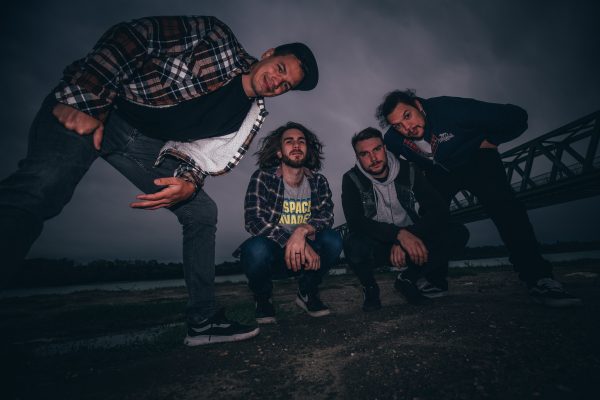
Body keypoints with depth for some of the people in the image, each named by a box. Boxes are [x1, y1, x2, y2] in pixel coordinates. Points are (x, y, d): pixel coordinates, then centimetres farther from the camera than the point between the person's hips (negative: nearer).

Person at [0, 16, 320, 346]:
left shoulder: (250, 116, 6)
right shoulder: (217, 37, -7)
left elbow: (204, 152, 2)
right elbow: (126, 37, -10)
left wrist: (189, 183, -21)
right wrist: (85, 102, -20)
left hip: (145, 143, 5)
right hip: (83, 106, -4)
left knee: (201, 212, -1)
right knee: (41, 187, -30)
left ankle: (203, 321, 10)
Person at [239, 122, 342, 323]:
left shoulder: (318, 181, 0)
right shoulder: (262, 177, -12)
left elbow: (327, 215, -13)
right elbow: (253, 220, -23)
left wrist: (302, 230, -35)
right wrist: (295, 243, -32)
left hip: (304, 253, 3)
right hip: (271, 251, -2)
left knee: (333, 239, -24)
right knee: (256, 248, -35)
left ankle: (307, 292, 5)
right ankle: (263, 298, 1)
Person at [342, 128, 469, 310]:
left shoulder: (409, 171, -4)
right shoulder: (352, 179, -9)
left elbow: (438, 210, -11)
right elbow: (356, 222, -23)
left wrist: (403, 242, -25)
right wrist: (399, 234, -36)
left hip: (411, 240, 3)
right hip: (378, 246, -2)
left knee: (458, 233, -19)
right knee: (353, 244, -35)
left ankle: (410, 278, -1)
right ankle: (370, 288, -3)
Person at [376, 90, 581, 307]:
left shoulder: (449, 108, -36)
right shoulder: (393, 141, -23)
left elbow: (516, 116, -28)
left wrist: (491, 142, -17)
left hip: (476, 160, -3)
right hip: (440, 173, 3)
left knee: (505, 207, -25)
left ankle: (540, 281, -18)